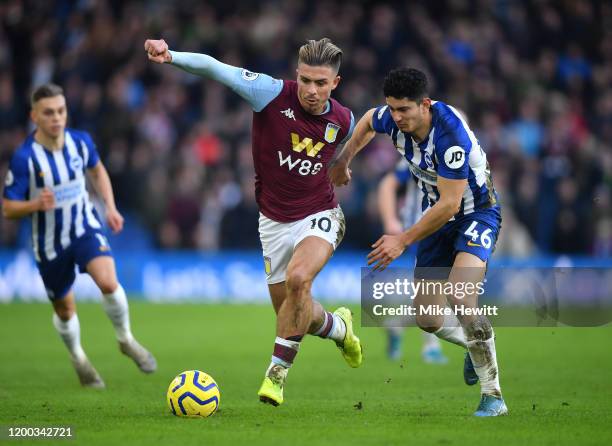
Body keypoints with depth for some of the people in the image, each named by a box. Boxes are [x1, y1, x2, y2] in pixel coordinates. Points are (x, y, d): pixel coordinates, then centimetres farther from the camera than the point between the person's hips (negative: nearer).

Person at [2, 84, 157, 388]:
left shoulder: (81, 141, -10)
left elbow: (97, 171, 14)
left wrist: (110, 207, 4)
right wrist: (37, 204, -35)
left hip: (86, 228, 1)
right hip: (50, 242, -1)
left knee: (108, 283, -24)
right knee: (64, 310, 12)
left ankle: (126, 340, 2)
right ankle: (78, 359, 42)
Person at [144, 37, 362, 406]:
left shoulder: (343, 120, -8)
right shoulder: (273, 94, -18)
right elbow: (216, 69, -30)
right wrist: (172, 56, -44)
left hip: (319, 216, -1)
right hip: (275, 220, 1)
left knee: (298, 278, -30)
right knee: (291, 312, 7)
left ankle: (278, 371, -17)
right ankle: (338, 326, 42)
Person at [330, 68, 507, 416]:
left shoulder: (451, 134, -34)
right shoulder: (392, 119, -13)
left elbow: (449, 205, -31)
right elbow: (368, 121, 14)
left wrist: (403, 241, -24)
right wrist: (343, 162, 21)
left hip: (476, 213, -7)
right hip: (437, 214, 7)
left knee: (459, 297, -30)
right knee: (427, 319, 4)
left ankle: (493, 396, -20)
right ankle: (475, 346, 38)